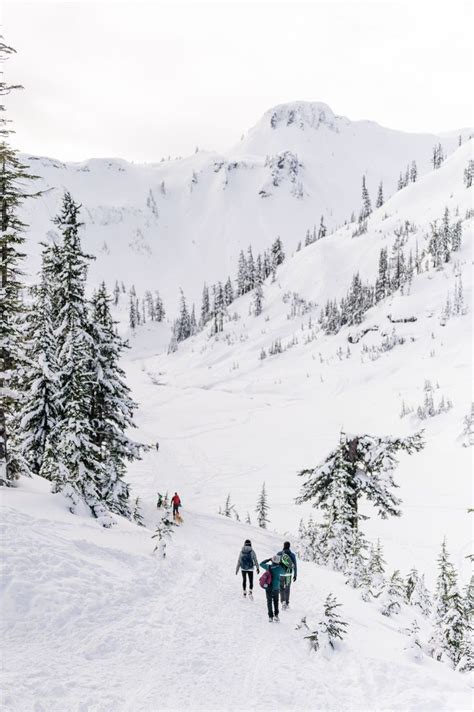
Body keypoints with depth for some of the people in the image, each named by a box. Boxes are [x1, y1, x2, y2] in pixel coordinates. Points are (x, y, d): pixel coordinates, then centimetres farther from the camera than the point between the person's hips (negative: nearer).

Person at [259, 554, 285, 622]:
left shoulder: (268, 567, -10)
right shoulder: (280, 568, -13)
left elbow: (261, 564, 8)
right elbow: (283, 572, 9)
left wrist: (269, 559, 10)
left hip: (268, 587, 0)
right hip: (276, 588, 0)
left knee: (269, 601, 10)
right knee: (275, 601, 18)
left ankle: (270, 616, 10)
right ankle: (276, 615, 12)